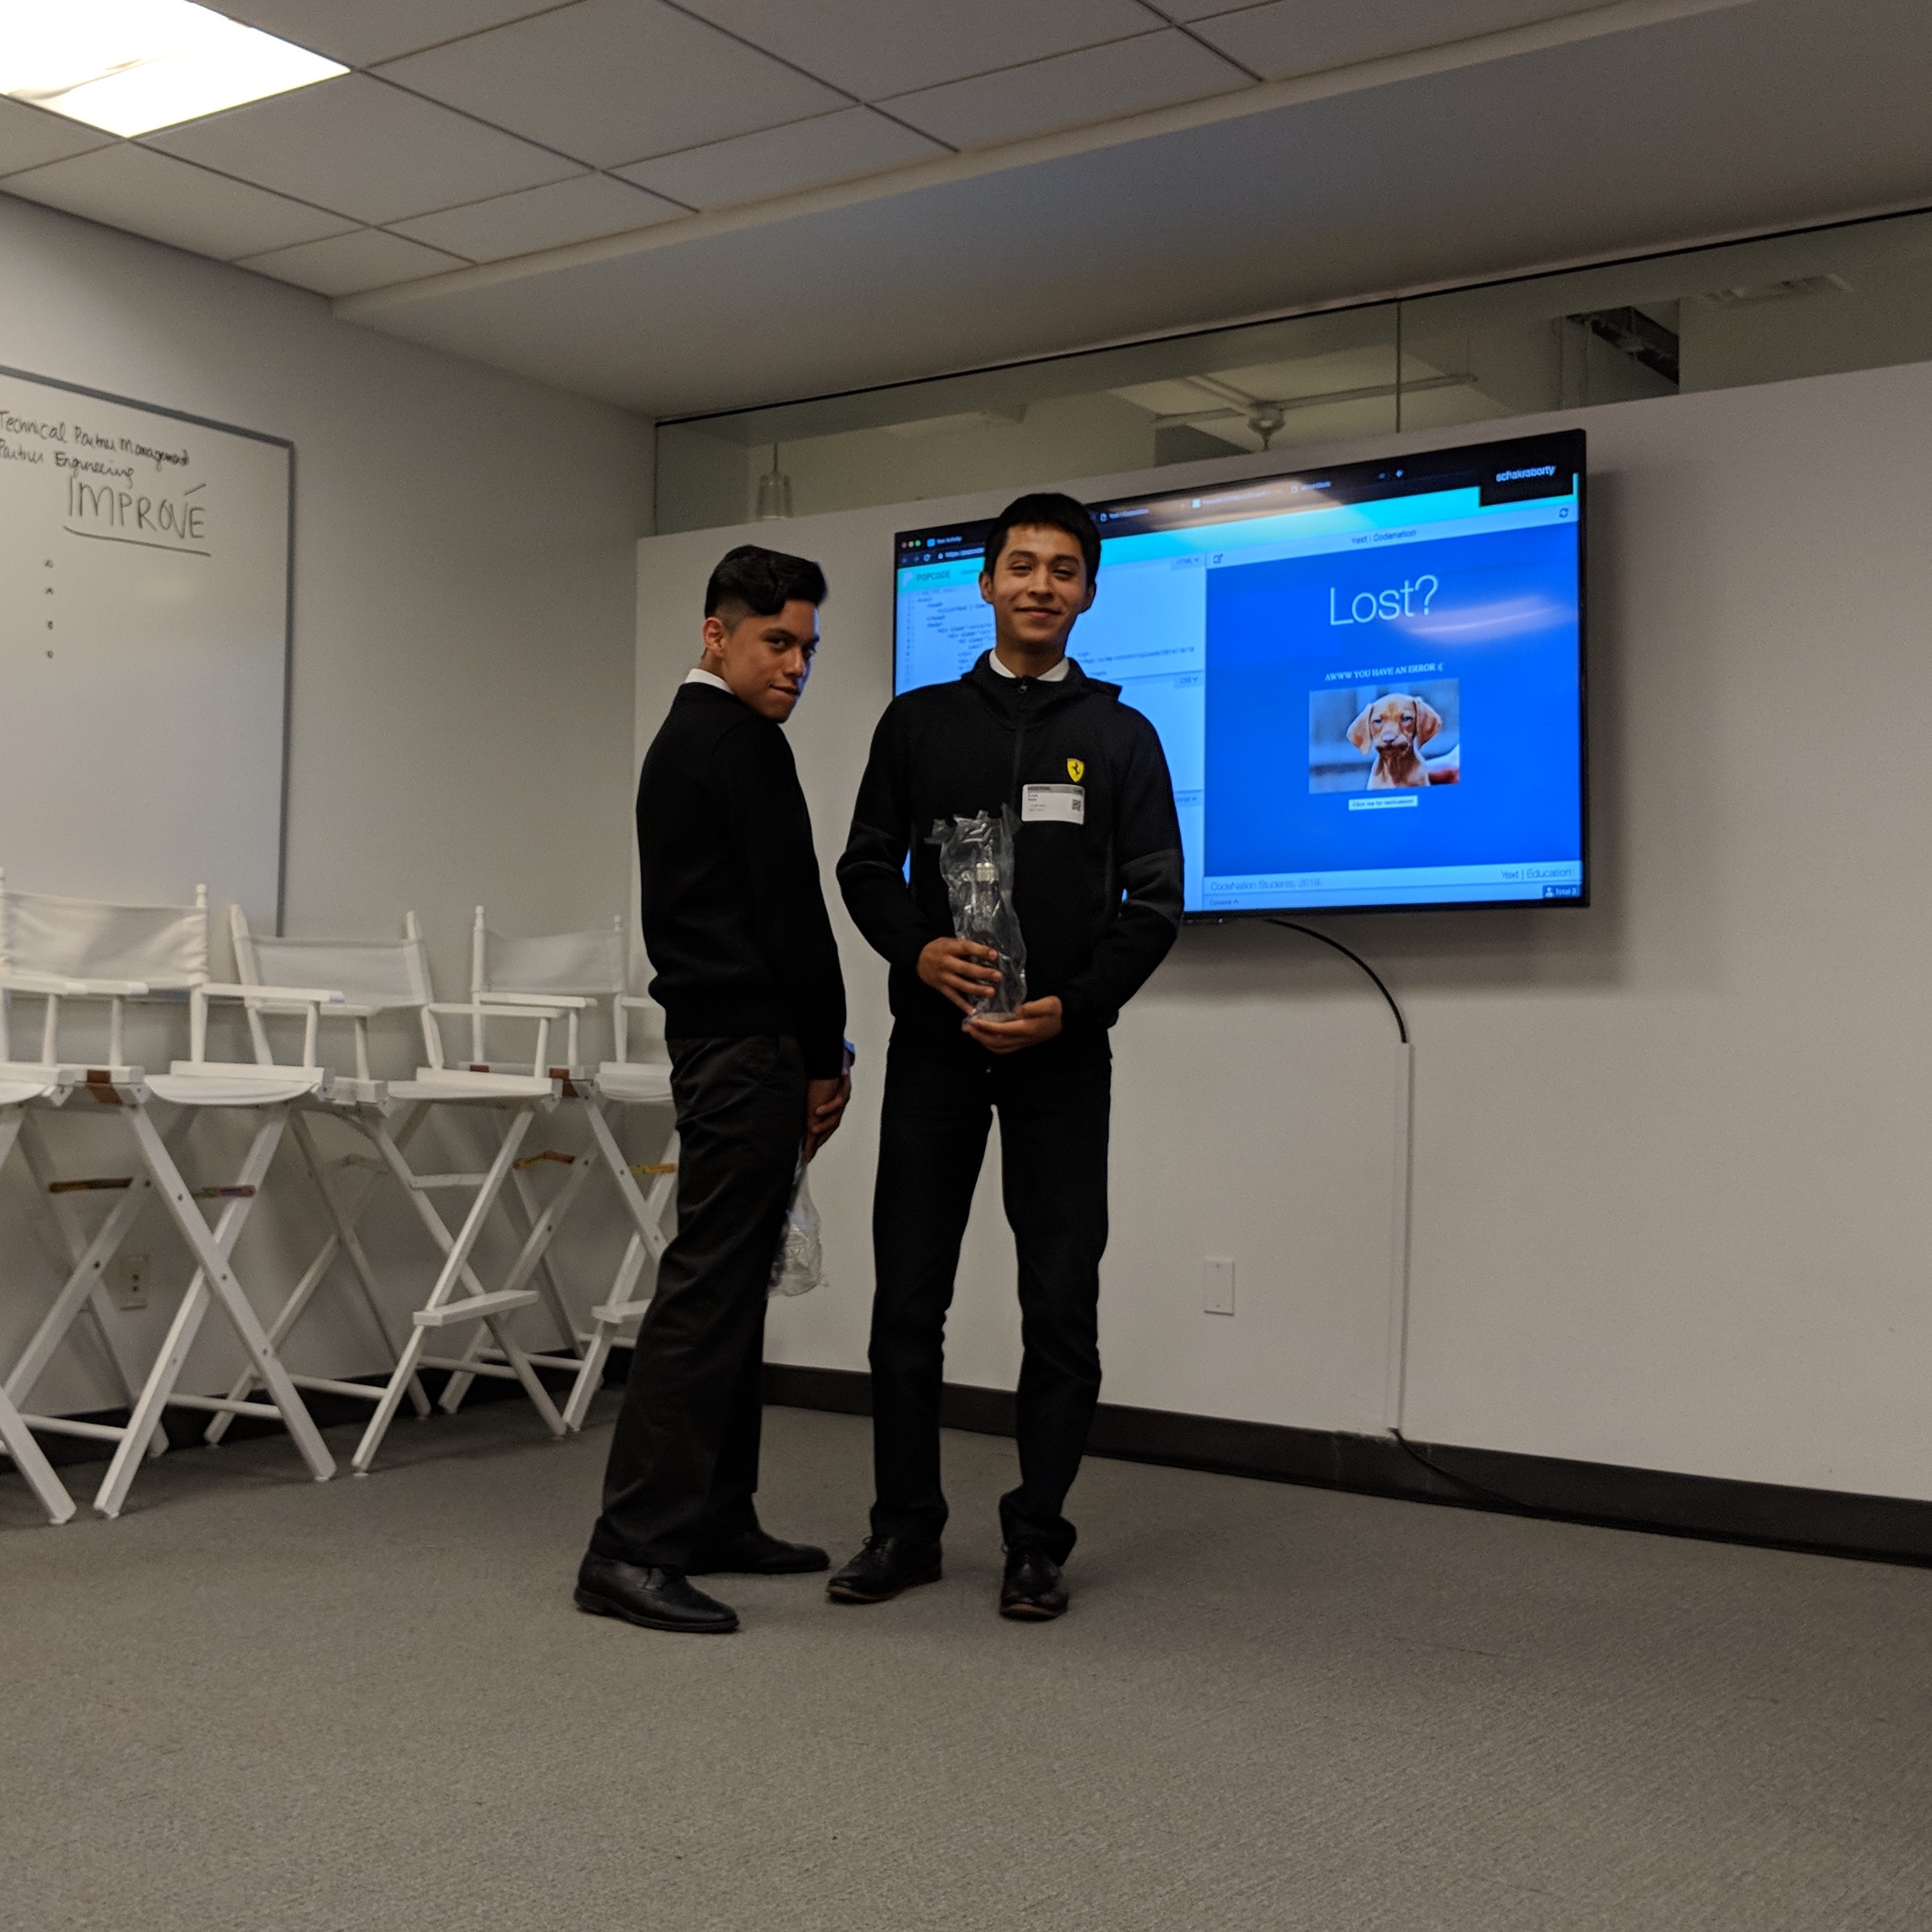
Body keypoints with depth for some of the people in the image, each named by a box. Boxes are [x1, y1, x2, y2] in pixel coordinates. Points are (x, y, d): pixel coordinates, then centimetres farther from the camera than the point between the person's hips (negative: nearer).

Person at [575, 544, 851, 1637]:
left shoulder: (680, 742, 20)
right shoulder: (742, 742, -11)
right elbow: (792, 913, -15)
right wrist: (826, 1058, -5)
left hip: (710, 1042, 11)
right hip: (752, 1048, -11)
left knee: (732, 1287, 13)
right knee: (709, 1288, -11)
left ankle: (715, 1517, 20)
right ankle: (632, 1549, -11)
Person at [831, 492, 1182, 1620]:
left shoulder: (1120, 736, 5)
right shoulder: (919, 723, 9)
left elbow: (1153, 902, 0)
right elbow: (867, 867, 7)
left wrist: (1074, 1006, -14)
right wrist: (919, 949, -14)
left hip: (1063, 1056, -1)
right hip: (934, 1044, 1)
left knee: (1062, 1303, 1)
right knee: (909, 1295, 4)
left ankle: (1038, 1540, 14)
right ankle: (907, 1528, 17)